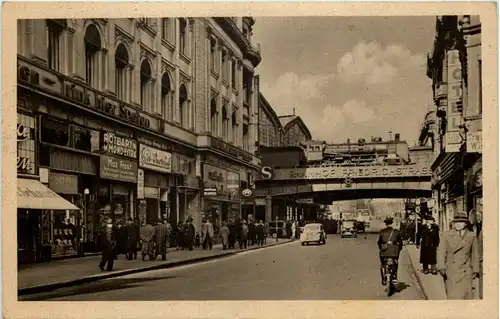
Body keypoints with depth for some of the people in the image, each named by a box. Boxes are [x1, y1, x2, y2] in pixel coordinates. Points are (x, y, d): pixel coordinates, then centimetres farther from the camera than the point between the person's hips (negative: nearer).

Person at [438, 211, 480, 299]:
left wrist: (475, 271, 9)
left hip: (466, 273, 0)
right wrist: (442, 267, -16)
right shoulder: (446, 235, 0)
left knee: (466, 295, -3)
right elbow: (441, 252, -6)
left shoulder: (472, 236, 4)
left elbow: (475, 255, 10)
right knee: (453, 296, 5)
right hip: (451, 273, 0)